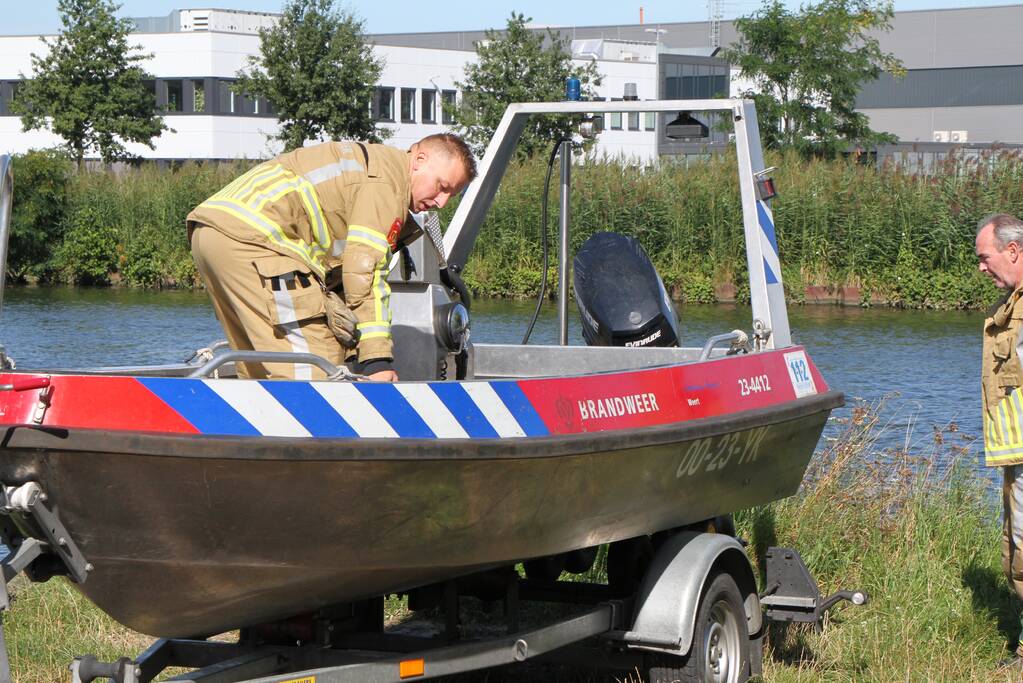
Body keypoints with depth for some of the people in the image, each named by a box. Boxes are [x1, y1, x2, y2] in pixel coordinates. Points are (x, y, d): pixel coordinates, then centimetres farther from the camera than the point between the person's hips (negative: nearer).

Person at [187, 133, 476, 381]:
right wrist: (377, 360, -15)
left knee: (260, 369, 16)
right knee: (310, 369, -13)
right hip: (251, 236, -11)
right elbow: (364, 275, -14)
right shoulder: (389, 182, -5)